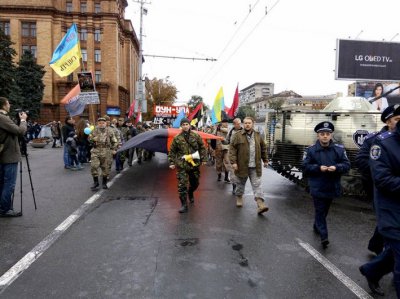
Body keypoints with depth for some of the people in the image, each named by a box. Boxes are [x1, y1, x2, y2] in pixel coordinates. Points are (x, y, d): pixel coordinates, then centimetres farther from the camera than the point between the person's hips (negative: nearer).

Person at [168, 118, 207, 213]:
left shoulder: (196, 136, 1)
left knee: (195, 183, 17)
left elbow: (202, 148, 6)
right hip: (182, 165, -2)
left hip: (195, 163, 2)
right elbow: (172, 151, 5)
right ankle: (184, 205, 3)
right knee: (182, 185, -7)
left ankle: (190, 193, 49)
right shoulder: (177, 138, -1)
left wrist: (203, 159, 1)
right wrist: (172, 162, 0)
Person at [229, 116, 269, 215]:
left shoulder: (258, 136, 8)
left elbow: (263, 148, 18)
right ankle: (239, 198, 36)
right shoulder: (238, 136, -4)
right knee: (240, 184, 14)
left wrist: (265, 160, 18)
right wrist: (233, 162, -14)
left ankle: (260, 203, -5)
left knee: (257, 185, -3)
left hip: (255, 166, 2)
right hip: (242, 165, -2)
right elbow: (232, 149, -7)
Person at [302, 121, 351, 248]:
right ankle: (324, 236, 3)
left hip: (332, 187, 4)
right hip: (317, 188, -3)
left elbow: (347, 165, -2)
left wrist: (336, 167, -23)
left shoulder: (339, 149, -1)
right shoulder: (310, 150, -7)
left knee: (324, 210, 20)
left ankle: (316, 227, 42)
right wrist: (319, 168, -22)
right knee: (320, 211, -1)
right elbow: (305, 167, -7)